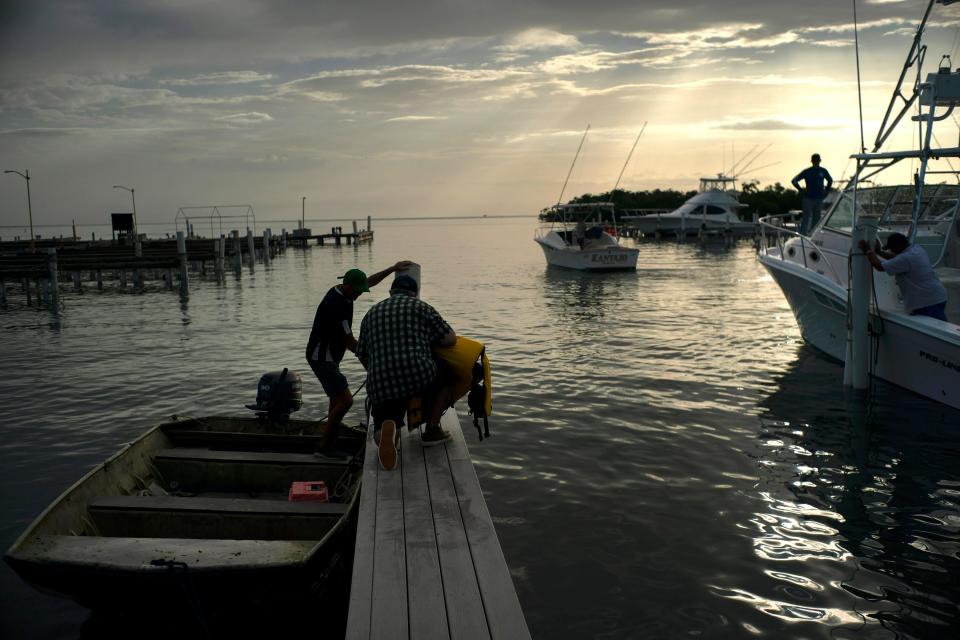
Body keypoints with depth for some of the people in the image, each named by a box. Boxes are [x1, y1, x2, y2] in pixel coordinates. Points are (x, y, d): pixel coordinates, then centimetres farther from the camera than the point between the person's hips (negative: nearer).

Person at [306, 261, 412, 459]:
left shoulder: (340, 292, 2)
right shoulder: (336, 306, -27)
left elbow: (371, 281, 19)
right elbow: (350, 343, -22)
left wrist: (393, 268, 14)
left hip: (328, 355, 11)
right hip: (322, 358, -11)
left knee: (337, 397, 21)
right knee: (345, 400, -15)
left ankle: (333, 437, 34)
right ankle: (326, 446, -5)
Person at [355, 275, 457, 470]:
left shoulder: (371, 313, 23)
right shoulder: (420, 307, 11)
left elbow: (362, 354, 24)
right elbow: (451, 339, 7)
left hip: (380, 384, 2)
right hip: (418, 374, -2)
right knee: (446, 376, 29)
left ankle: (386, 431, -21)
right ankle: (432, 430, 22)